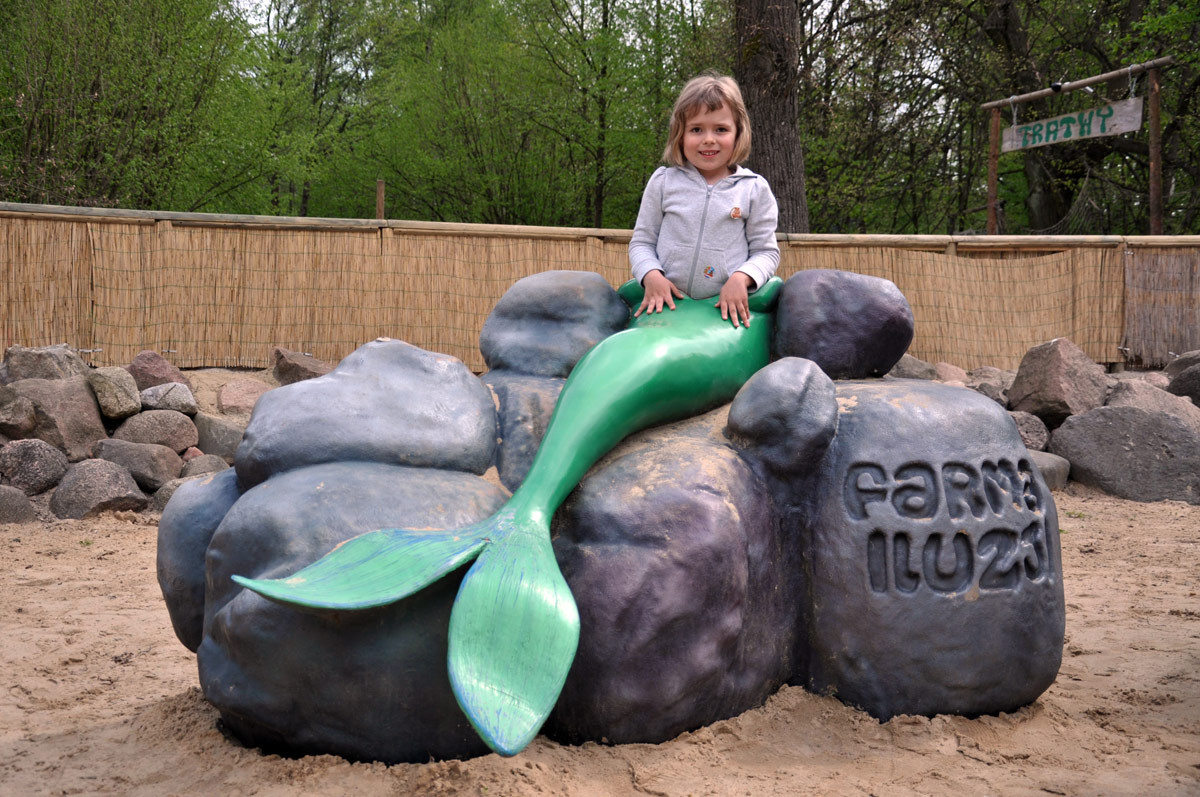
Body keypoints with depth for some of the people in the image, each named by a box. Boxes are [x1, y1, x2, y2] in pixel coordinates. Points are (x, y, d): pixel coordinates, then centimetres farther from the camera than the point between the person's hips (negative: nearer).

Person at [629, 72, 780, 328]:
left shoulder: (754, 189, 7)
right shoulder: (663, 181, 9)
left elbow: (766, 251, 9)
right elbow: (642, 242, 13)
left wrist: (741, 278, -11)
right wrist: (651, 275, -7)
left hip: (727, 306, 0)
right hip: (666, 302, 1)